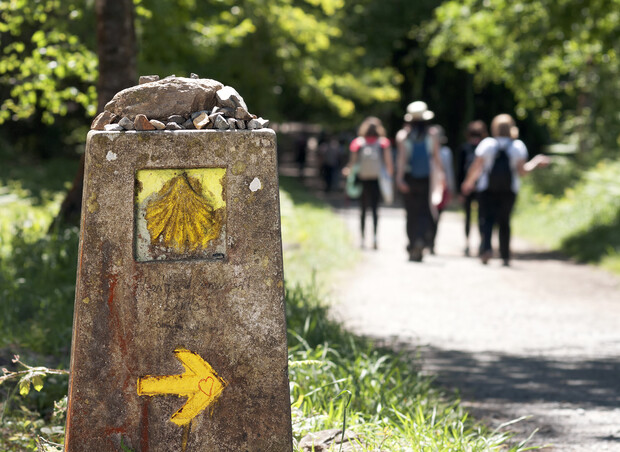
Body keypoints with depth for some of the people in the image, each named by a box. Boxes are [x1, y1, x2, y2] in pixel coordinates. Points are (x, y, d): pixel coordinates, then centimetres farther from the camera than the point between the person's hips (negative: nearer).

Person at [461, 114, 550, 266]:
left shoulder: (487, 144, -3)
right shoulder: (518, 146, 0)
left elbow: (476, 167, -4)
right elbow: (522, 171, -3)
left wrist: (468, 182, 12)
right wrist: (536, 162, 13)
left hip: (487, 189, -1)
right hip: (509, 189, 1)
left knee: (487, 218, 0)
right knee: (504, 221, 9)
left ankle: (486, 247, -23)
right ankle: (505, 256, 10)